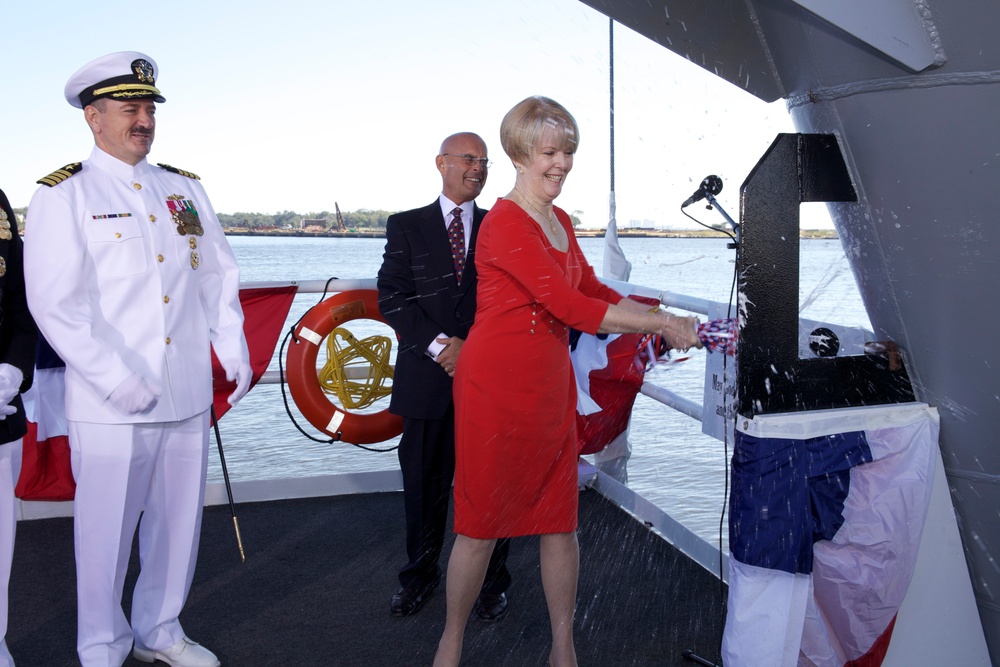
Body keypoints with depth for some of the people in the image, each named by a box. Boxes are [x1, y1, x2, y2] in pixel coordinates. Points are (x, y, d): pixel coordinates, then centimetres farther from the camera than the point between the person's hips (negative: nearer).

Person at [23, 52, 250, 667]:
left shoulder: (186, 189, 14)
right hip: (111, 404, -4)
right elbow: (55, 302, -10)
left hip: (189, 393, 5)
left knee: (179, 521, 13)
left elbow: (220, 274, 15)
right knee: (107, 530, 5)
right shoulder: (63, 195, -2)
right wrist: (118, 379, -17)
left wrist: (233, 350, 3)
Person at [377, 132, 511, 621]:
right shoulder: (406, 226, 7)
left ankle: (492, 581, 22)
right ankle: (420, 573, 30)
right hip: (427, 378, 0)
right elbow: (391, 297, -2)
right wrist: (438, 345, -13)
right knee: (424, 482, 10)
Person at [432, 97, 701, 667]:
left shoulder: (561, 222, 12)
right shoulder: (506, 225, -16)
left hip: (552, 384, 8)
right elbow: (570, 306, -22)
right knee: (482, 521, 5)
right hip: (498, 384, -7)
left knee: (560, 517, 11)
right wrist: (660, 323, -17)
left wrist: (658, 320, 5)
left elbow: (591, 289, 18)